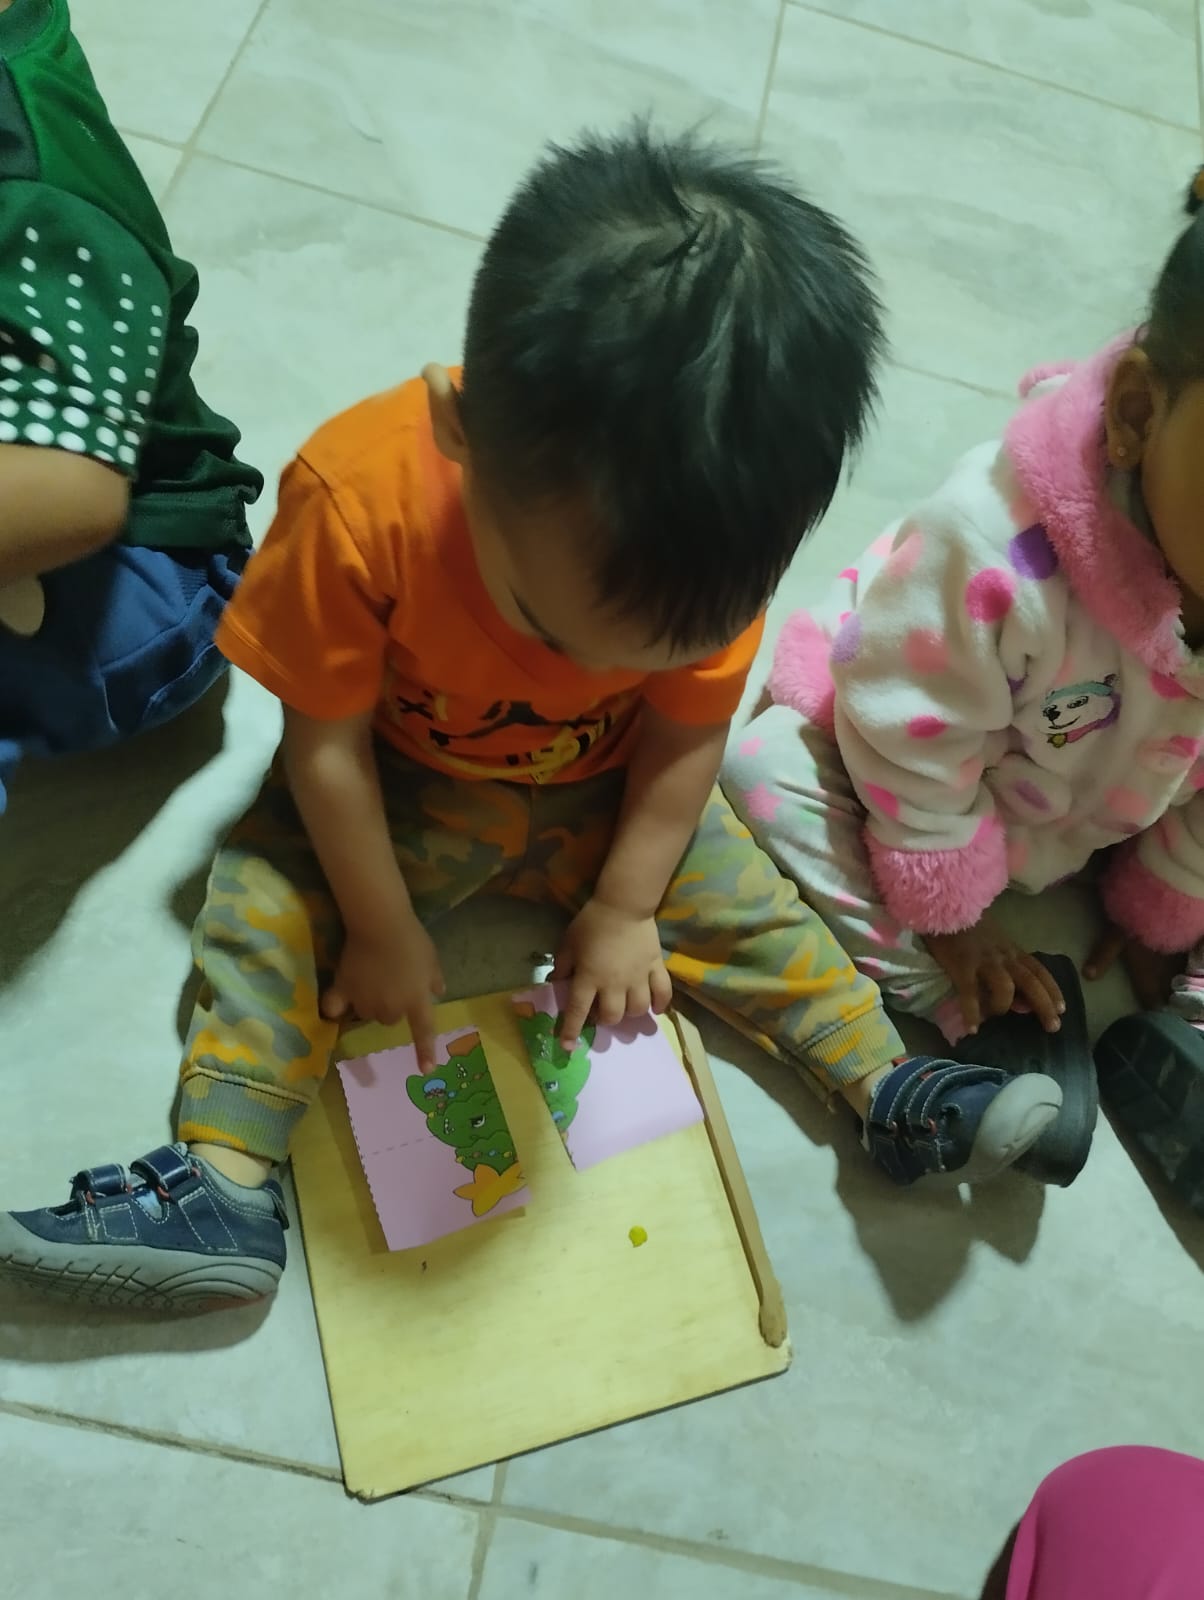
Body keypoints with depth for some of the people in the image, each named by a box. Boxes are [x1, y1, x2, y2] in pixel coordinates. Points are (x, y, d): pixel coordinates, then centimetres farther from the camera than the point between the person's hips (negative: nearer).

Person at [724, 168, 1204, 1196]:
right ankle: (987, 1019, -22)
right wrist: (949, 918, -15)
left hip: (1120, 810, 4)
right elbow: (917, 746, -26)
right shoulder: (996, 546, -40)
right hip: (924, 726, -3)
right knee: (765, 770, -27)